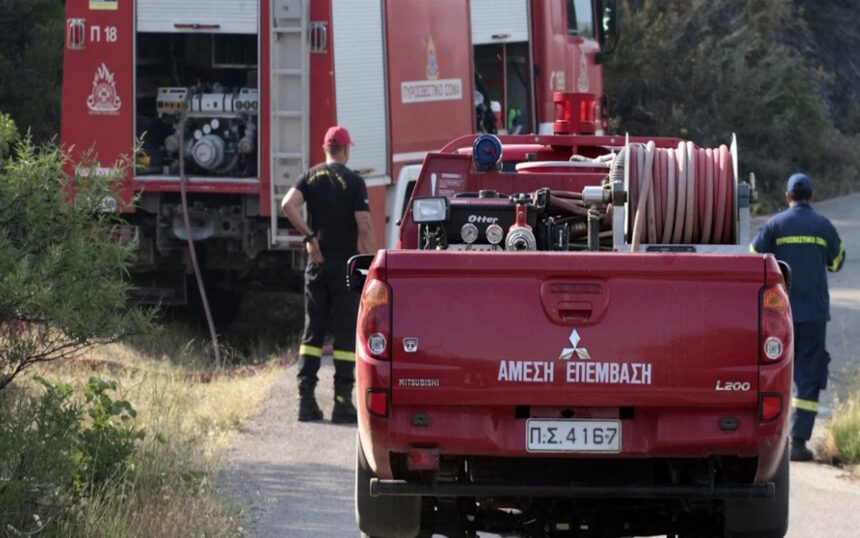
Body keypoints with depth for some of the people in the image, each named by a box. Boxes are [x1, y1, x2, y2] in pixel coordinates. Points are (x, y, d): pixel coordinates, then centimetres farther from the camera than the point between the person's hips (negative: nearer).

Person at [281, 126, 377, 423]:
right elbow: (364, 226, -13)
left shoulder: (311, 176, 6)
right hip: (345, 265, -4)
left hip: (317, 263, 4)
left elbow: (288, 204, -11)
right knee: (345, 332, 0)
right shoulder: (353, 181, -7)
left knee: (313, 330, 9)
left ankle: (306, 397, 2)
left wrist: (309, 236, -4)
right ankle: (342, 401, -4)